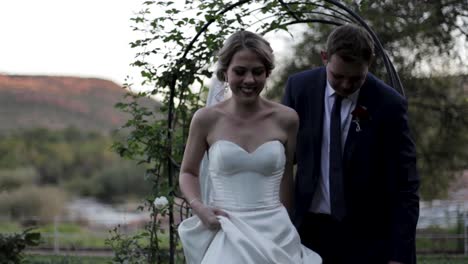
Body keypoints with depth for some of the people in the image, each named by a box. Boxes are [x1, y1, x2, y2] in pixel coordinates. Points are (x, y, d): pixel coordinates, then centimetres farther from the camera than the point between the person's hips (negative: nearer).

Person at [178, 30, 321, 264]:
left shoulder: (286, 119, 0)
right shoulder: (206, 119, -2)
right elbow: (188, 173, 9)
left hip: (275, 234, 1)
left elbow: (286, 179, 10)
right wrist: (198, 207, -8)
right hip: (225, 236, -1)